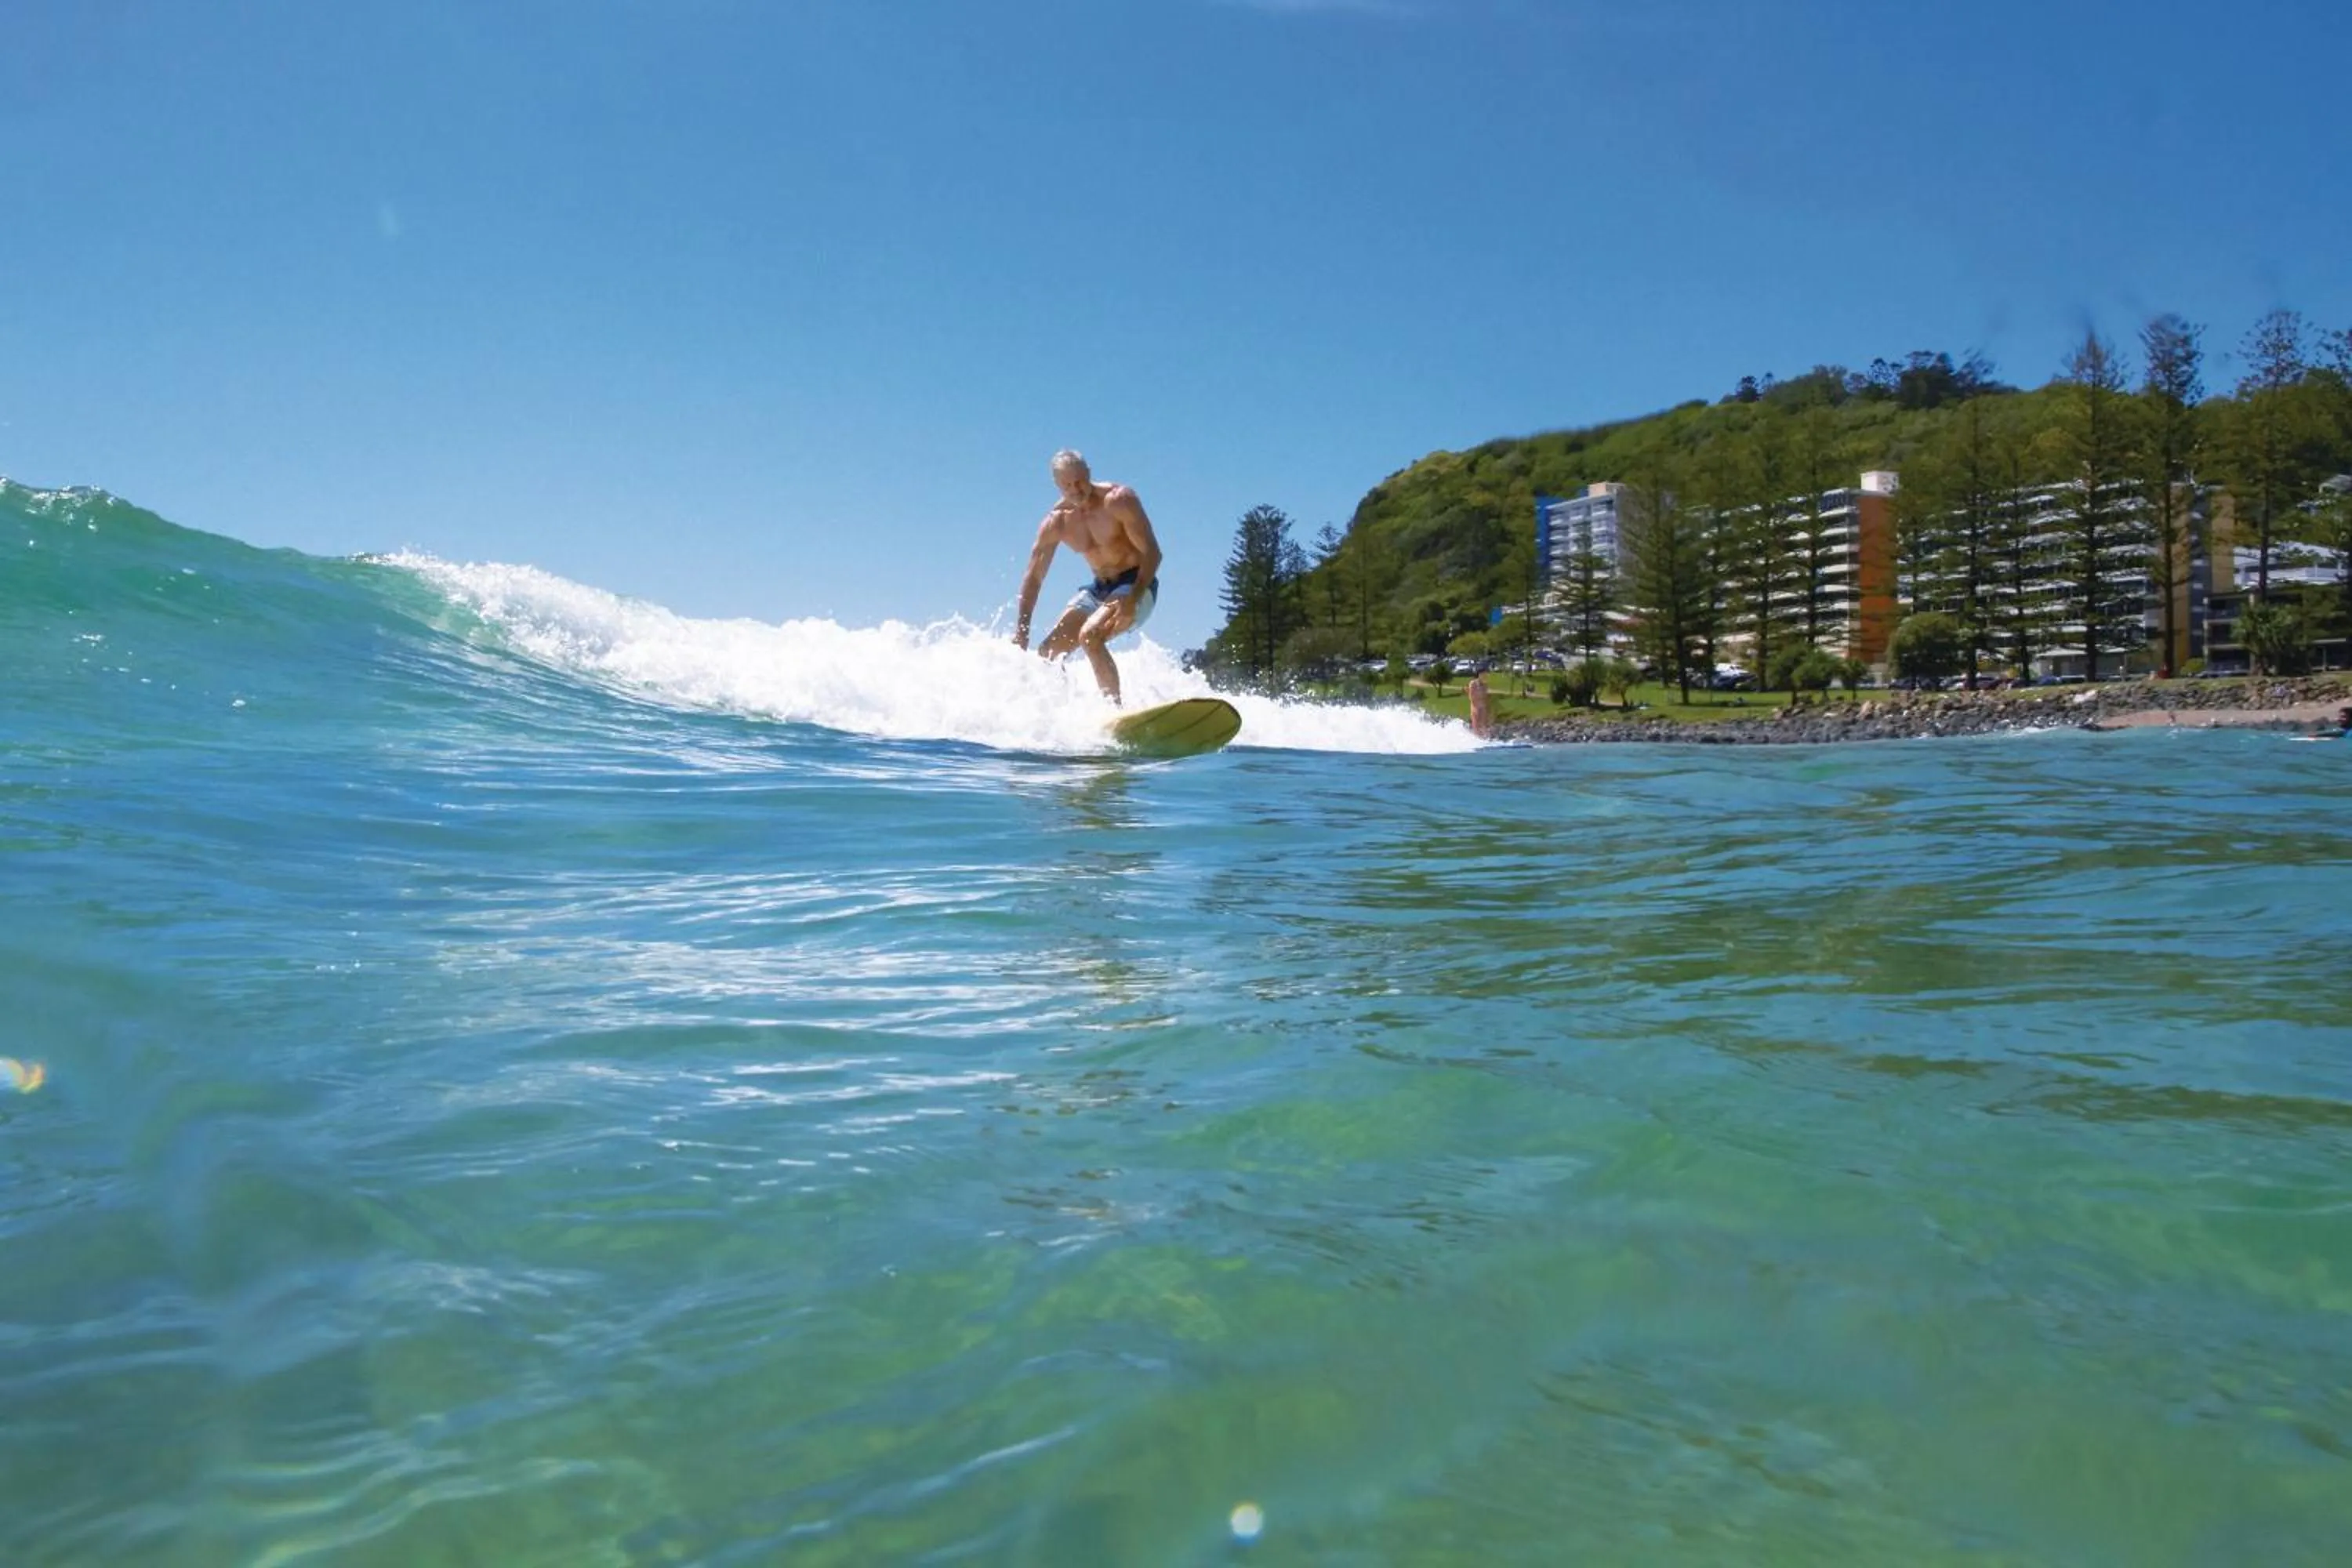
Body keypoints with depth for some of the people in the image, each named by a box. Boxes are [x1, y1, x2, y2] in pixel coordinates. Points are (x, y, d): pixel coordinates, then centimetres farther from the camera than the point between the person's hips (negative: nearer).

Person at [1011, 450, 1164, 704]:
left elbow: (1152, 553, -20)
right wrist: (1021, 631, -6)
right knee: (1046, 653, 0)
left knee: (1090, 635, -31)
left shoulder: (1118, 500, -18)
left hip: (1137, 585, -6)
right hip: (1098, 589, 7)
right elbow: (1034, 578, 2)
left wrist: (1132, 600, -33)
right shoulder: (1056, 523, -3)